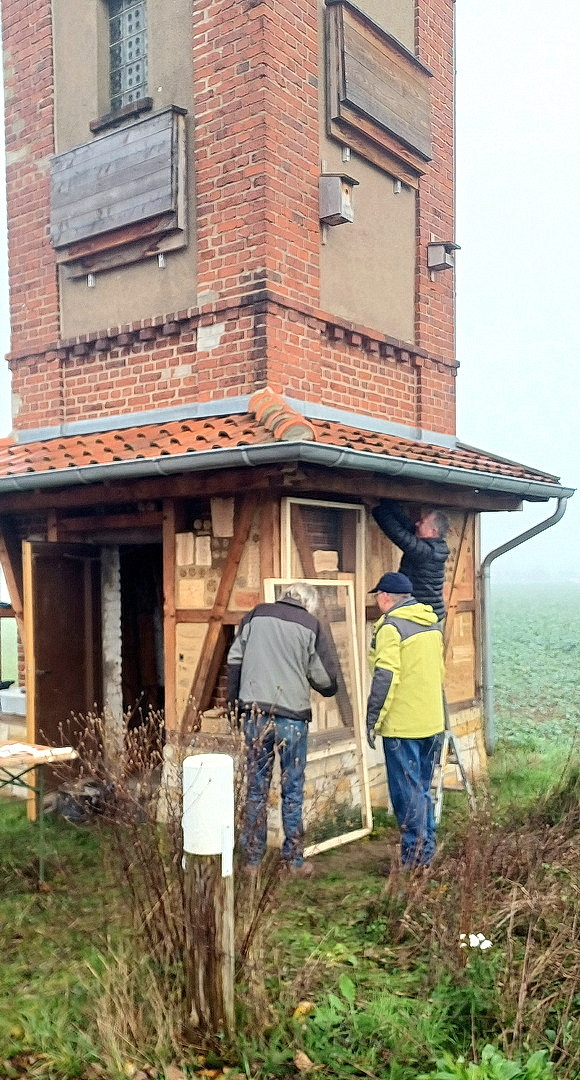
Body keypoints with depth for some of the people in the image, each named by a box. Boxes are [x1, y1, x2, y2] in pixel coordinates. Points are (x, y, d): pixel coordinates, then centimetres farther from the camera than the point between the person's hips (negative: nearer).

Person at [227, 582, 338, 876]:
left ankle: (252, 860, 16)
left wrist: (232, 701, 13)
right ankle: (294, 860, 14)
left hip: (255, 711, 2)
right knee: (292, 789, 8)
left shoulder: (256, 615, 8)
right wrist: (329, 689, 23)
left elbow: (234, 659, 7)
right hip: (292, 714, -2)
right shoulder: (311, 624, 1)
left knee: (256, 788, 10)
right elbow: (325, 677, 1)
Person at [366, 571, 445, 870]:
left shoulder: (390, 627, -14)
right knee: (422, 789, 16)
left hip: (402, 724, -8)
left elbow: (385, 677, -20)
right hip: (432, 722, 8)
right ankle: (426, 852, 23)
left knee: (406, 791, 0)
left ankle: (414, 855, 5)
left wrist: (373, 720, -14)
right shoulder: (432, 624, 11)